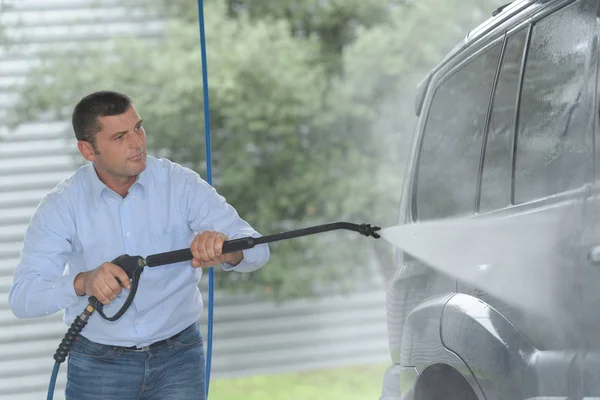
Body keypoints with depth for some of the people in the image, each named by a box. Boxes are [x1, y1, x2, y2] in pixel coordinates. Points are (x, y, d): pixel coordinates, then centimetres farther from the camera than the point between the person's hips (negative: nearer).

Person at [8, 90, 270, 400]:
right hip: (97, 364, 0)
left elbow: (256, 250, -15)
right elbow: (22, 298, -18)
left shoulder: (181, 184, -9)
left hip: (177, 360, 0)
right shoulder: (62, 205, -9)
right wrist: (82, 282, -38)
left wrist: (225, 251, -39)